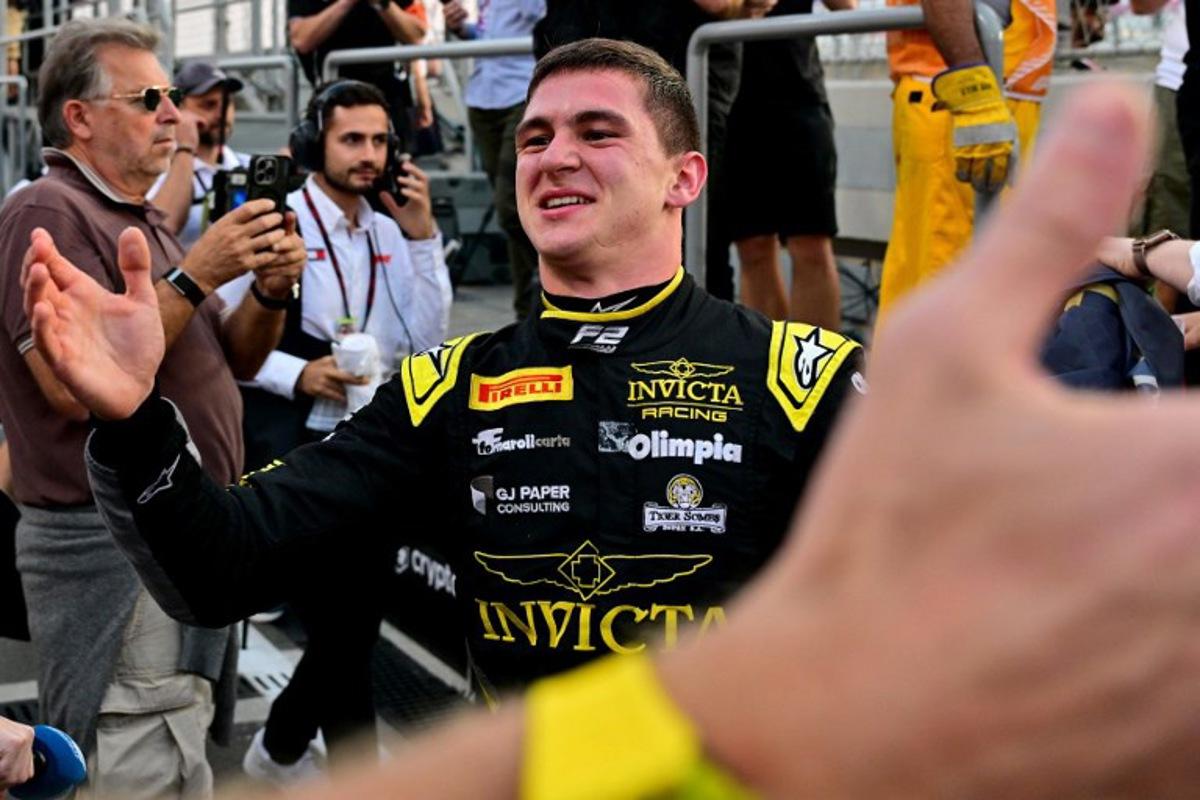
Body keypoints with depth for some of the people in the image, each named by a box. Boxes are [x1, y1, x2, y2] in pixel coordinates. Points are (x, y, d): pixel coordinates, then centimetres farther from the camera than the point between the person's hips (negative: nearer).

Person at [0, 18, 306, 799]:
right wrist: (195, 275, -21)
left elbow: (232, 362, 18)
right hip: (114, 550, -10)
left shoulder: (143, 220, 18)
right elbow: (74, 385, -24)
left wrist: (273, 289, -3)